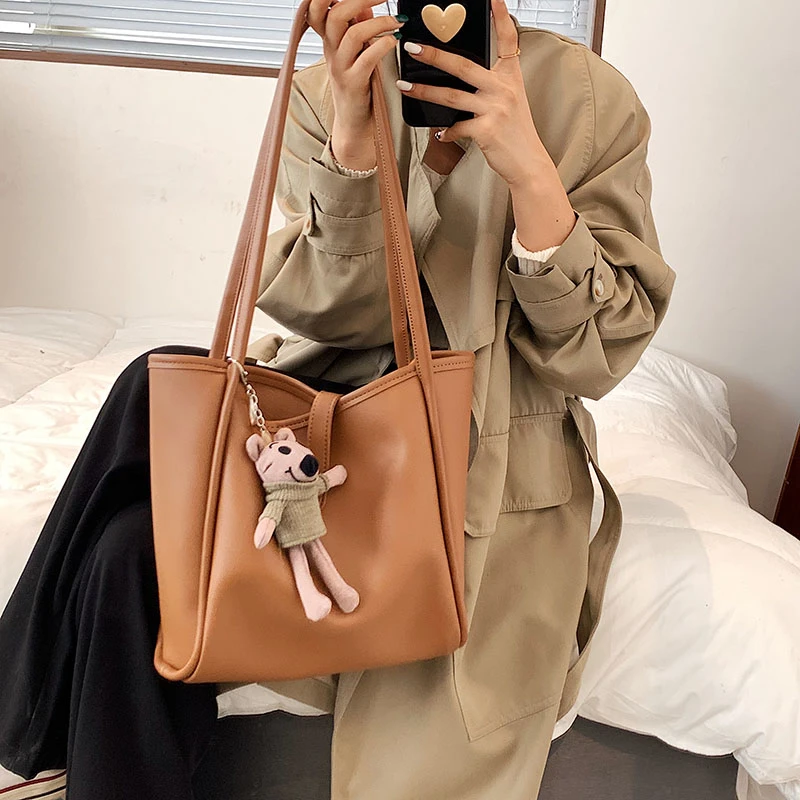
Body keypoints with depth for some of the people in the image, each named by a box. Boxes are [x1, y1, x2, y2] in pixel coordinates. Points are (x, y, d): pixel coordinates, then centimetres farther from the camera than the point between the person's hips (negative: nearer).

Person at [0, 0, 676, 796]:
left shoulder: (593, 100, -4)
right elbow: (333, 312, -6)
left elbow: (599, 353, -8)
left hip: (493, 466, -1)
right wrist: (351, 142, -22)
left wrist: (530, 171, -22)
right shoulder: (323, 91, 2)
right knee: (134, 545, -27)